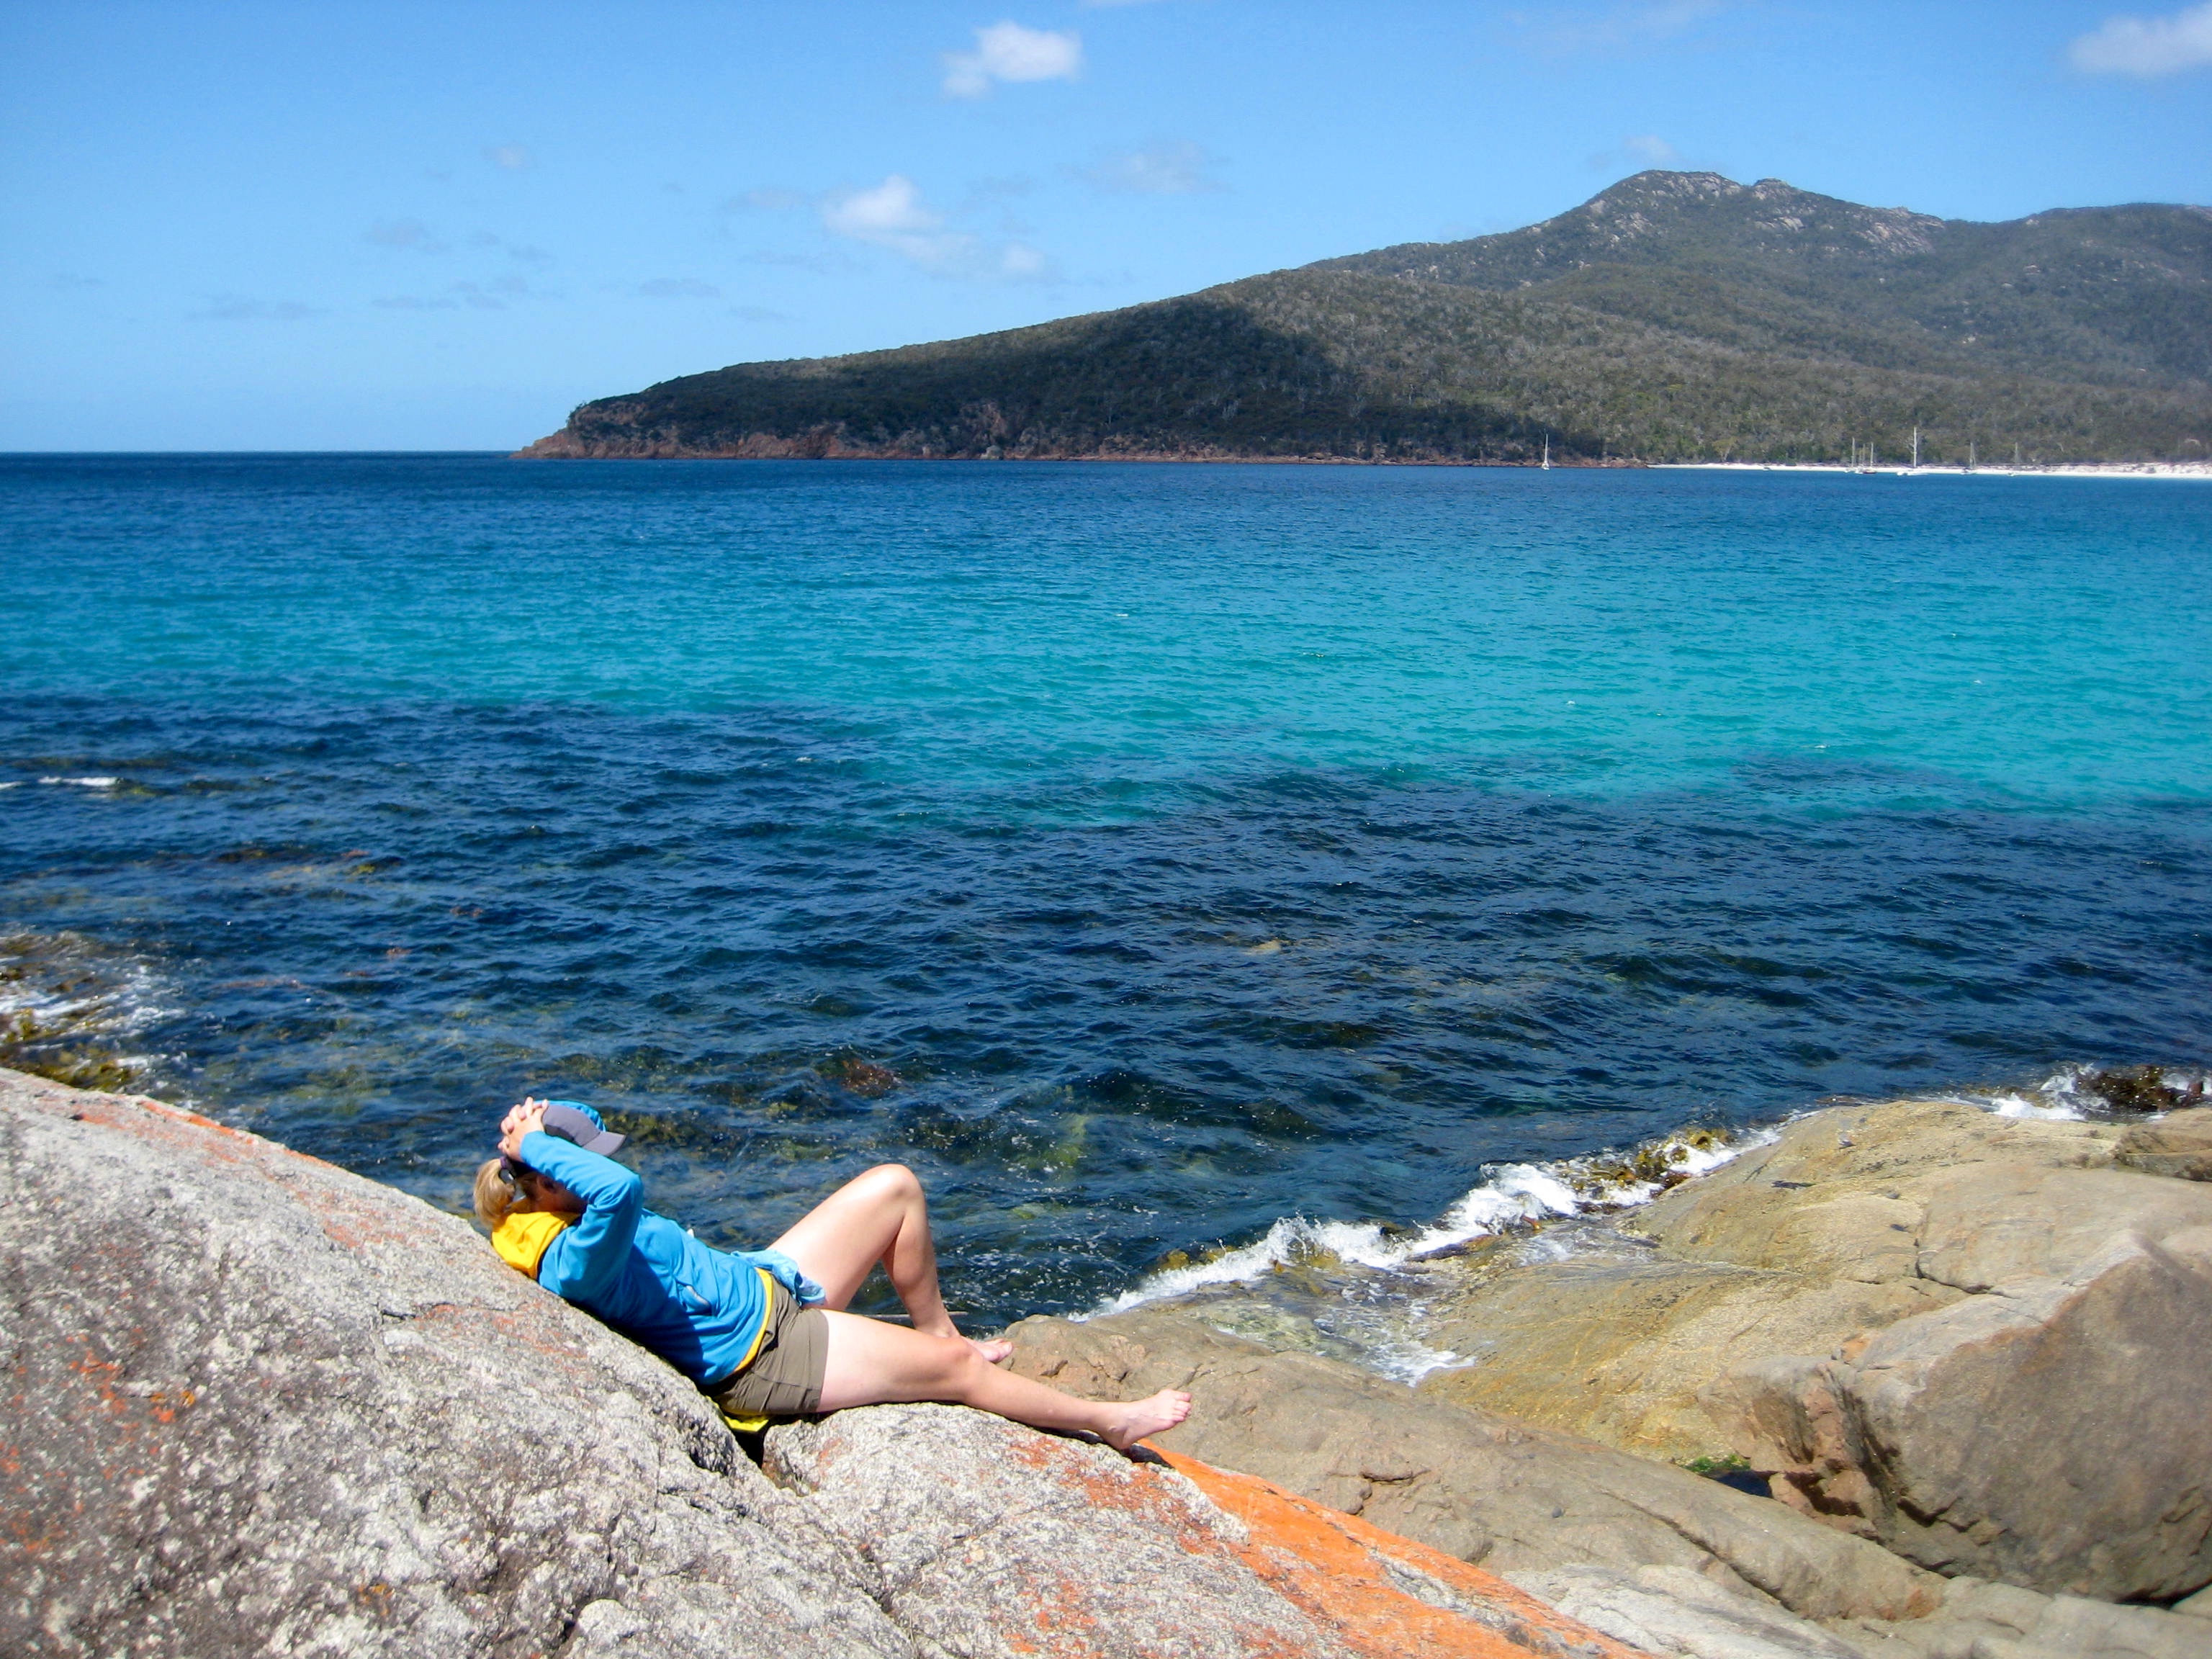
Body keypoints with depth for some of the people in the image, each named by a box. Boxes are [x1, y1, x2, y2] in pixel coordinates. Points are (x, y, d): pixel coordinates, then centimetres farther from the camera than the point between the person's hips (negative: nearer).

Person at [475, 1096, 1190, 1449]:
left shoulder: (574, 1224, 0)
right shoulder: (573, 1264, -30)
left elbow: (589, 1133, 18)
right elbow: (621, 1189, -51)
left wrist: (535, 1124, -3)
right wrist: (534, 1145, -37)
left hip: (764, 1282, 10)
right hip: (765, 1355, -10)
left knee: (895, 1187, 8)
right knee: (959, 1368, -4)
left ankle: (937, 1331, 24)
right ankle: (1110, 1420, 15)